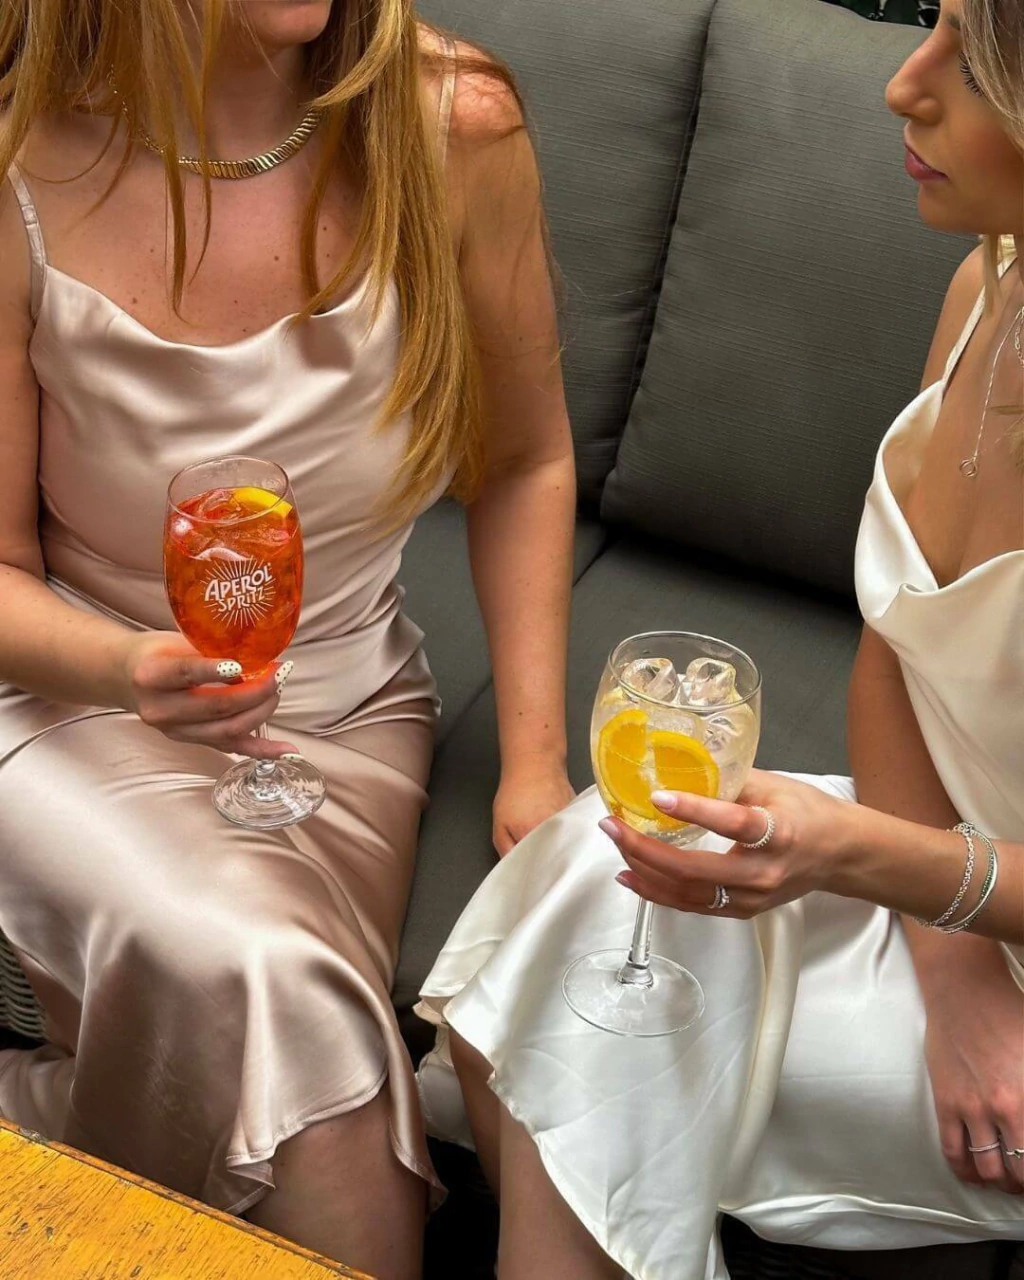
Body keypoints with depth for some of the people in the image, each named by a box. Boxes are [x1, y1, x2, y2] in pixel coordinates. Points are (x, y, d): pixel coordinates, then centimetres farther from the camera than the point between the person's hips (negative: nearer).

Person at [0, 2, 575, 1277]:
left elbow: (525, 464, 4)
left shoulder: (455, 127, -11)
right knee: (257, 990, -30)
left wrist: (534, 761, -2)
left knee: (246, 1049, -25)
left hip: (344, 706, 2)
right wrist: (133, 668, -27)